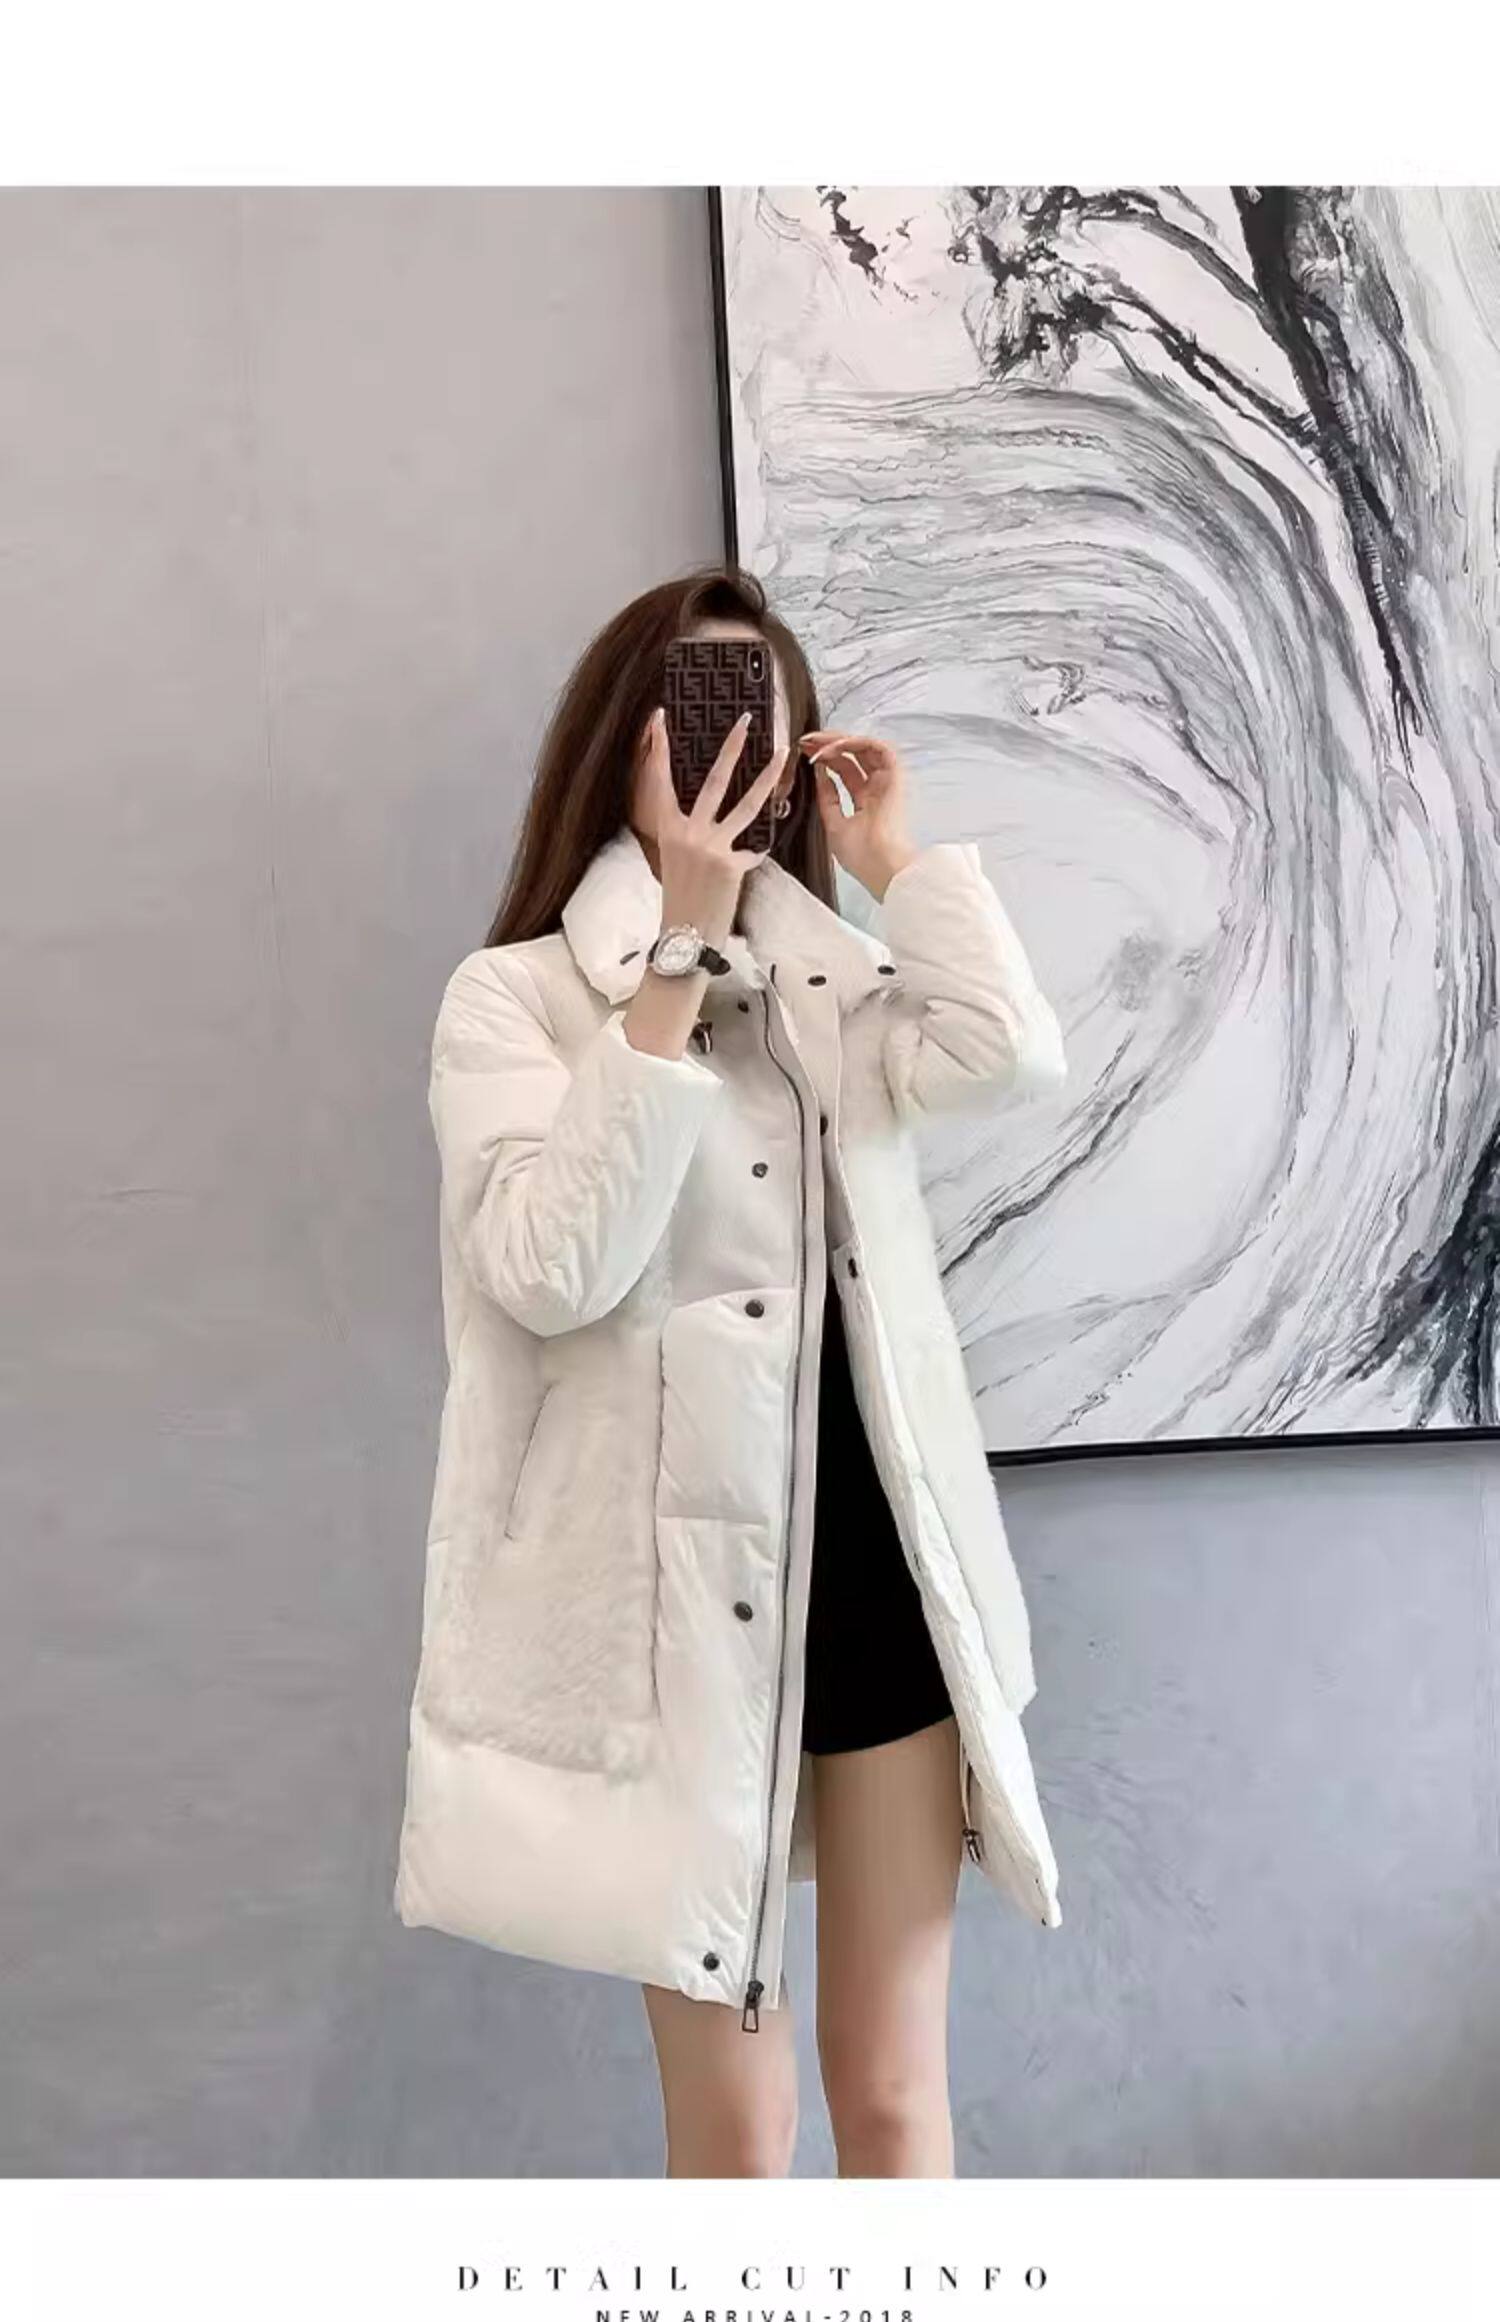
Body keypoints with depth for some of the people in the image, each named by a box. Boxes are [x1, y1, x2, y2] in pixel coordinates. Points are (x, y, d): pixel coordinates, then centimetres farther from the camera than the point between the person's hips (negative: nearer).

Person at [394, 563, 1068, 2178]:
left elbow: (1015, 1055, -10)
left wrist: (896, 856, -1)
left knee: (894, 2092, 13)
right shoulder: (514, 997, -3)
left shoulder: (830, 981, 10)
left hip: (874, 1553, 4)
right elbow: (554, 1267, -19)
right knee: (731, 2124, 12)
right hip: (676, 1581, -3)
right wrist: (675, 961, -19)